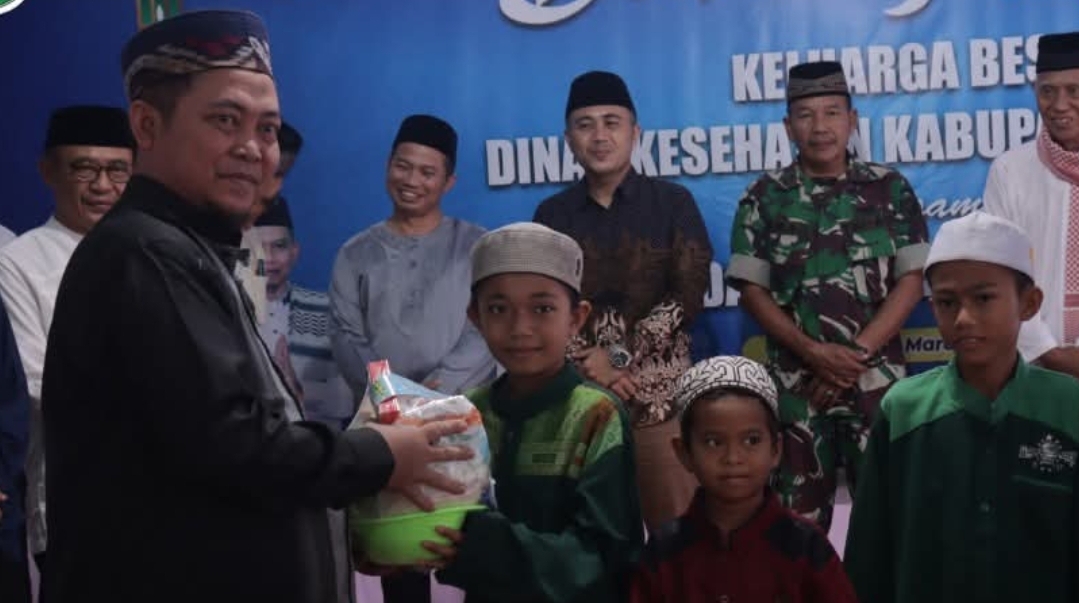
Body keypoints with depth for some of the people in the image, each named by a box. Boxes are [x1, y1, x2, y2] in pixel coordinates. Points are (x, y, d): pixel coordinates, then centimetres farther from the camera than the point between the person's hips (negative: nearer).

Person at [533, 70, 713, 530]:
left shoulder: (672, 202, 5)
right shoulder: (552, 215, 10)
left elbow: (688, 294, -3)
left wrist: (620, 354, -12)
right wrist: (589, 361, -12)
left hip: (660, 395, -1)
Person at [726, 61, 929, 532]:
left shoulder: (890, 189, 4)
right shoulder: (764, 198, 3)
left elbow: (911, 279, 0)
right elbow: (752, 290, 0)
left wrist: (857, 352, -10)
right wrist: (813, 352, -12)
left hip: (877, 379, 0)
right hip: (796, 382, 0)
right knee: (801, 513, 7)